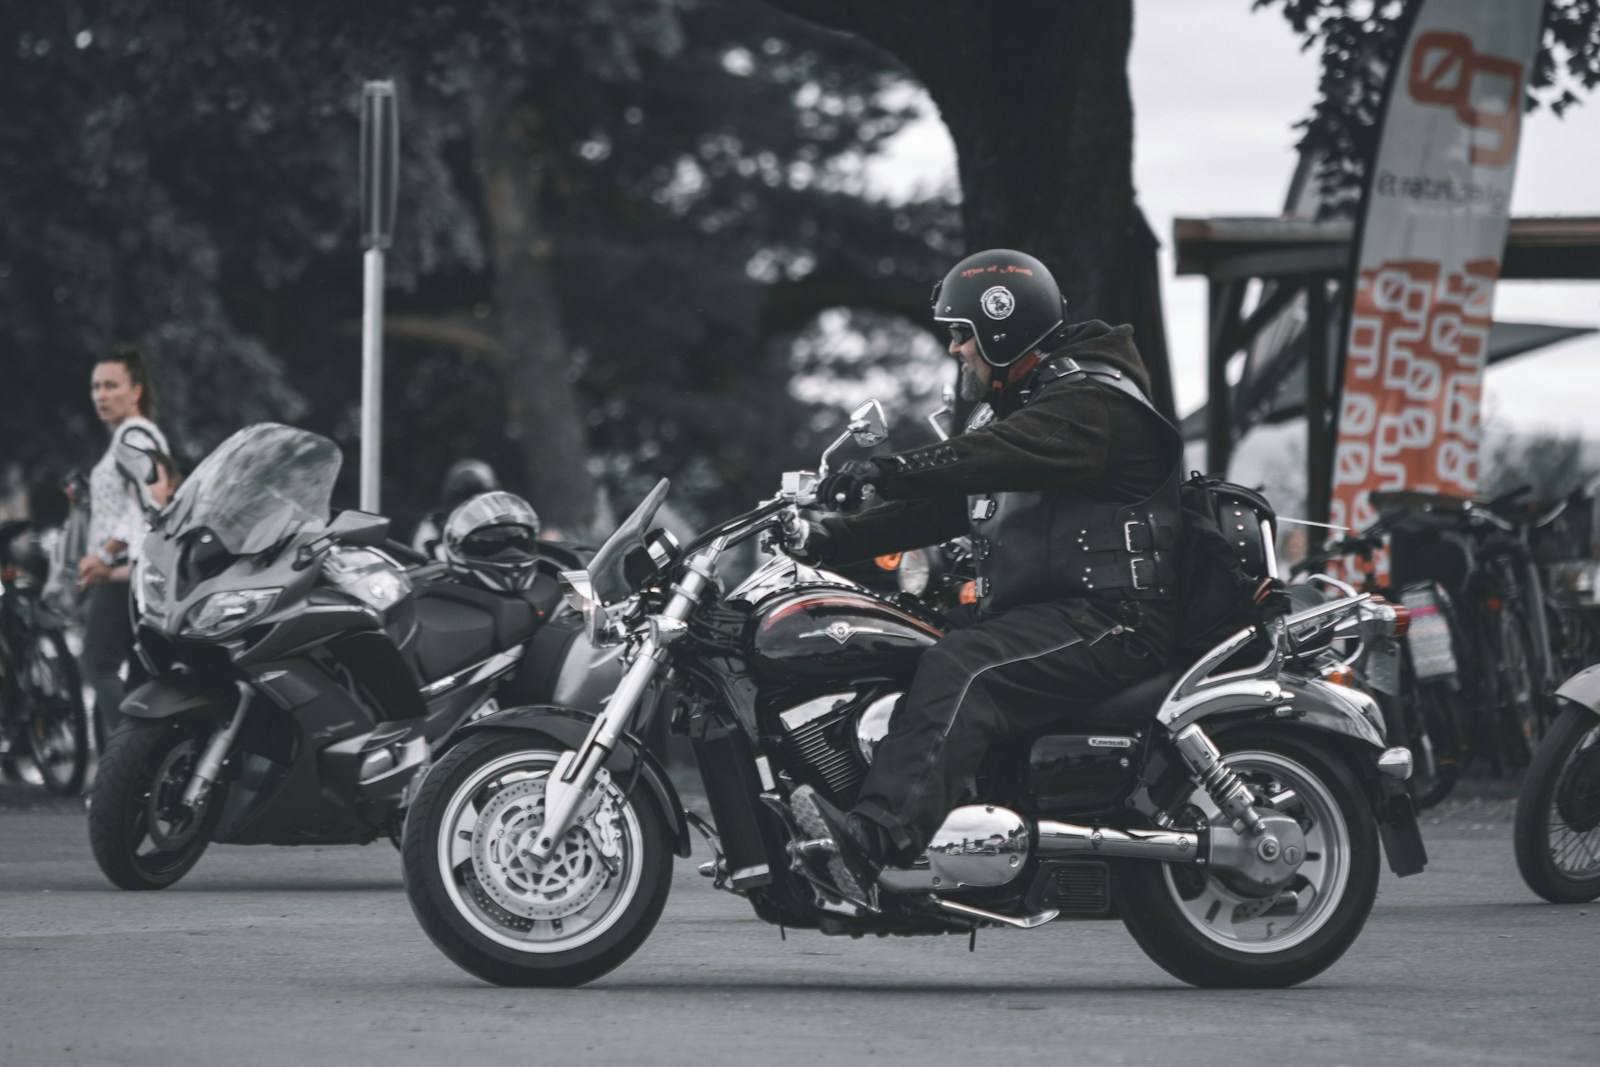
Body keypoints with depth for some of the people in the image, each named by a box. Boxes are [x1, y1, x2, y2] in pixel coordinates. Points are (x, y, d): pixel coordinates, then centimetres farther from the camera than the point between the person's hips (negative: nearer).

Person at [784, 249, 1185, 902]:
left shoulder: (1092, 406, -10)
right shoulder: (1008, 406, 23)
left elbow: (1006, 455, -29)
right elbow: (938, 507, 20)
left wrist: (890, 474, -38)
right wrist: (833, 539, 6)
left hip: (1110, 619, -11)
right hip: (1032, 613, 11)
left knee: (960, 670, -33)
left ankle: (872, 840, -48)